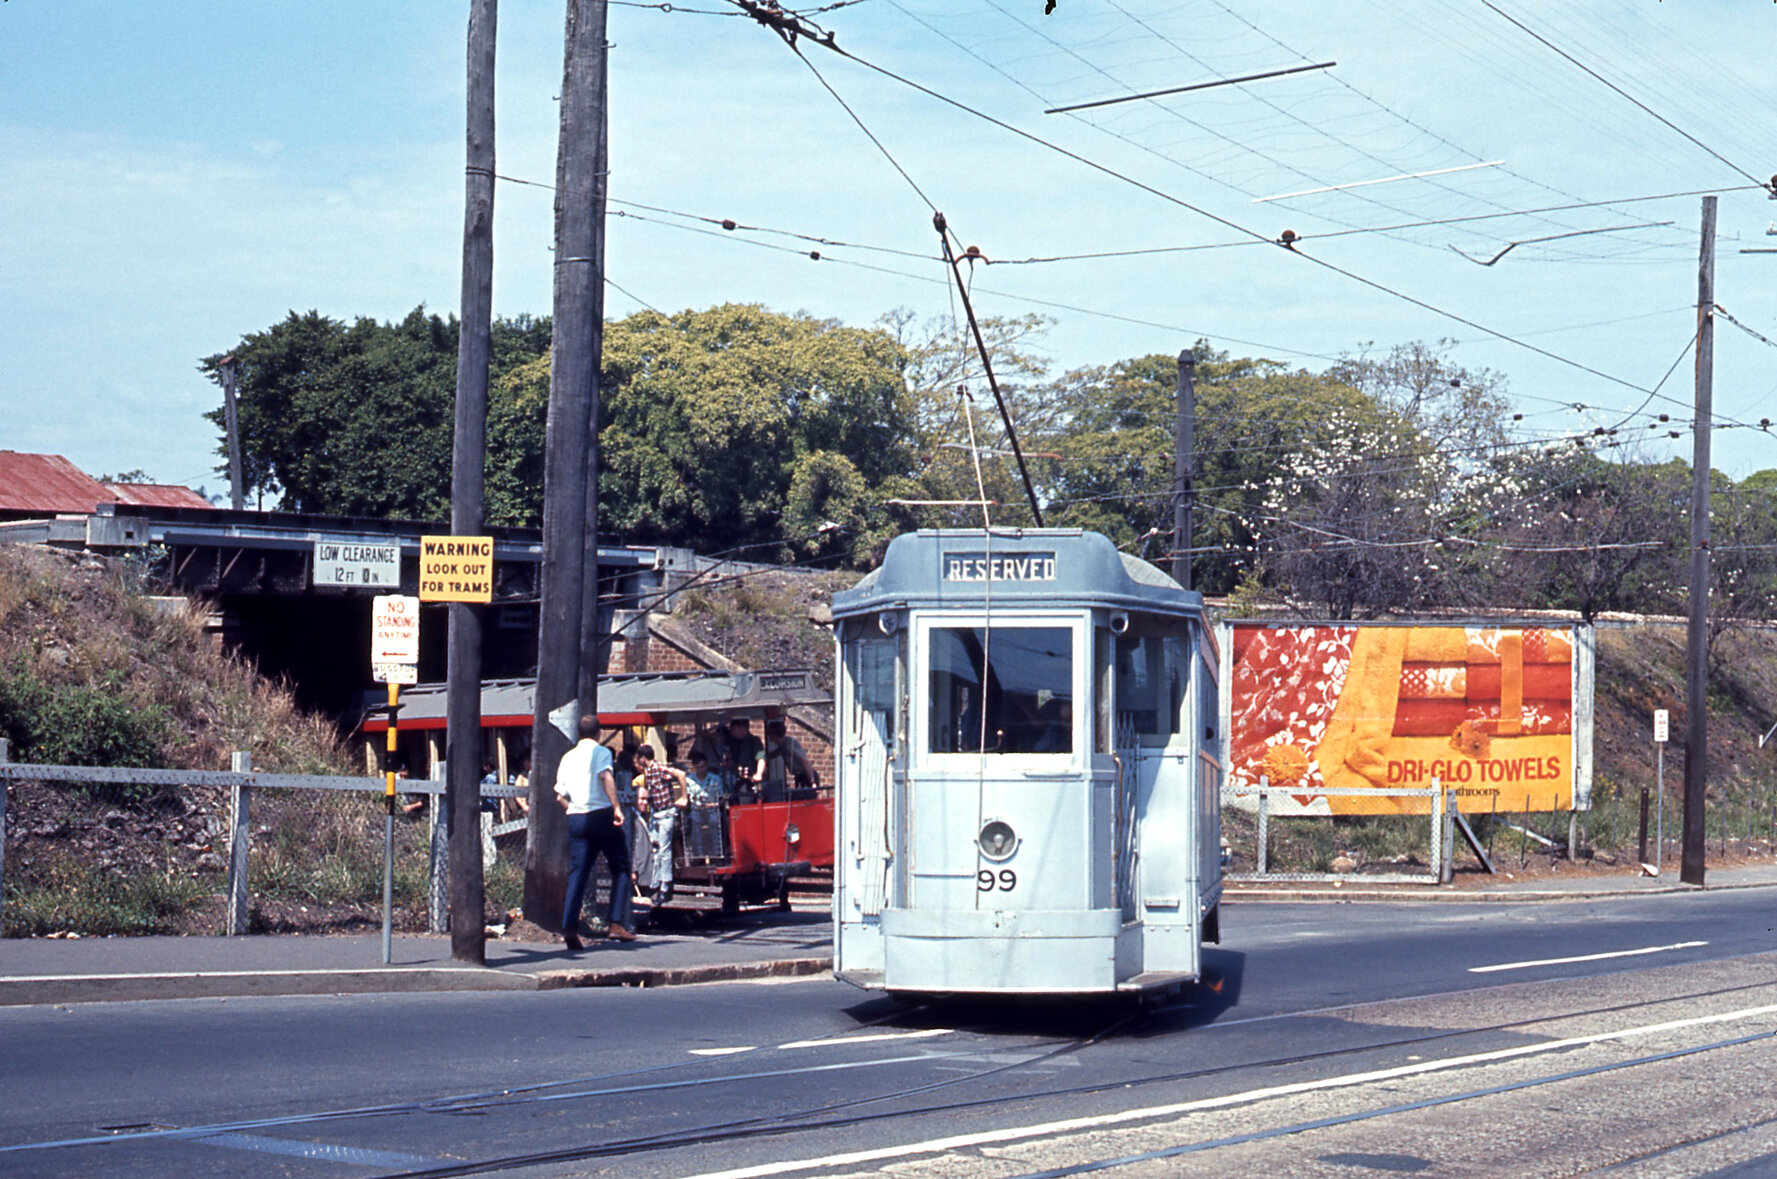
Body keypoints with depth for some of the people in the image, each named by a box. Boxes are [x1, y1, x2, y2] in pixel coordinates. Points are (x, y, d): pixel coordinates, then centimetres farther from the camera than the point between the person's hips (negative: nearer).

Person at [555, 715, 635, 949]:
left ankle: (569, 926, -12)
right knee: (620, 869, 6)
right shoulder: (600, 752, 0)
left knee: (577, 873, 2)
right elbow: (606, 776, -20)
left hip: (575, 818, 5)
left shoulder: (568, 757, 16)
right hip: (601, 815, -5)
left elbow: (560, 796, 14)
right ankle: (616, 923, -3)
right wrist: (616, 807, -24)